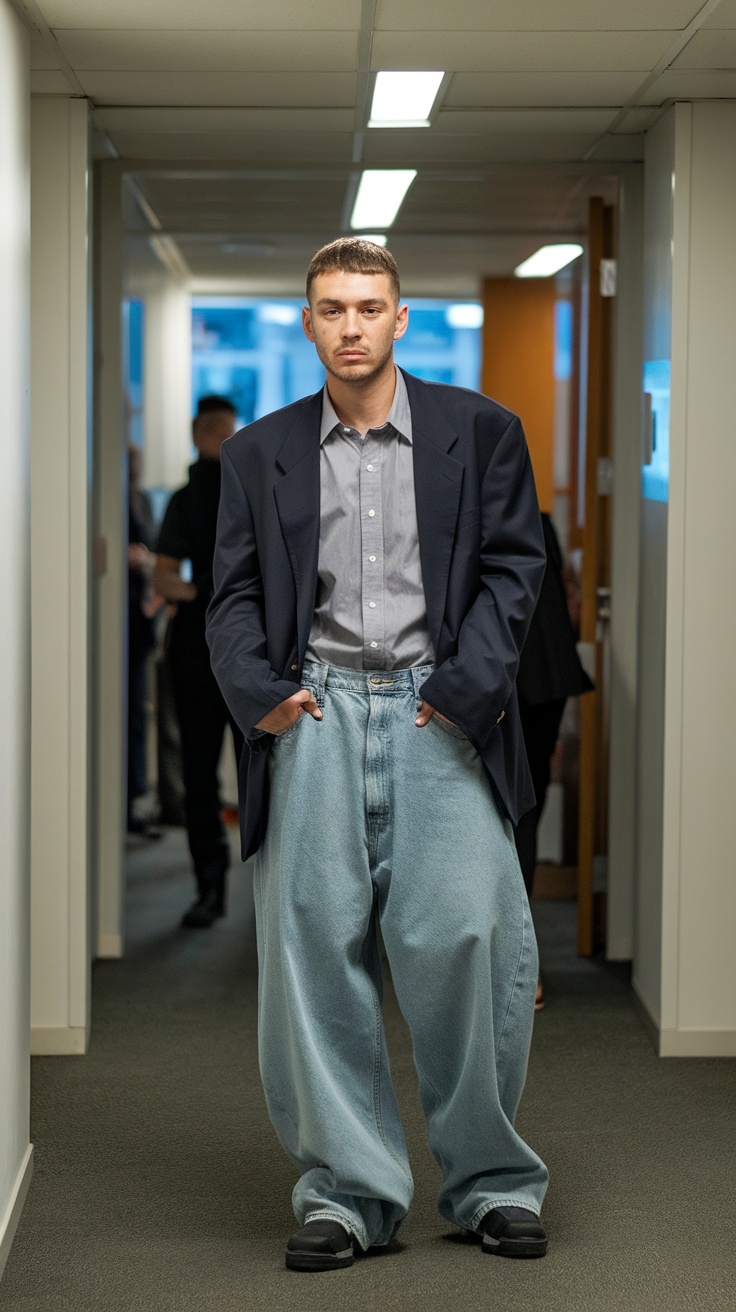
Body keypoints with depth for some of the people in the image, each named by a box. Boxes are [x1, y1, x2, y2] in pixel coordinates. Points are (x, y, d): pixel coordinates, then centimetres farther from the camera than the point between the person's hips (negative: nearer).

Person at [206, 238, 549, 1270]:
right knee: (314, 943, -4)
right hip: (316, 711, 2)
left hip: (438, 710, -2)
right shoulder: (260, 453, 15)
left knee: (463, 935, -10)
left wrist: (468, 685, -8)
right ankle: (345, 1188, 4)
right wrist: (258, 690, -7)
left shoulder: (479, 432, 11)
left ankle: (492, 1182, 5)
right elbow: (236, 594, 11)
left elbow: (512, 565, 6)